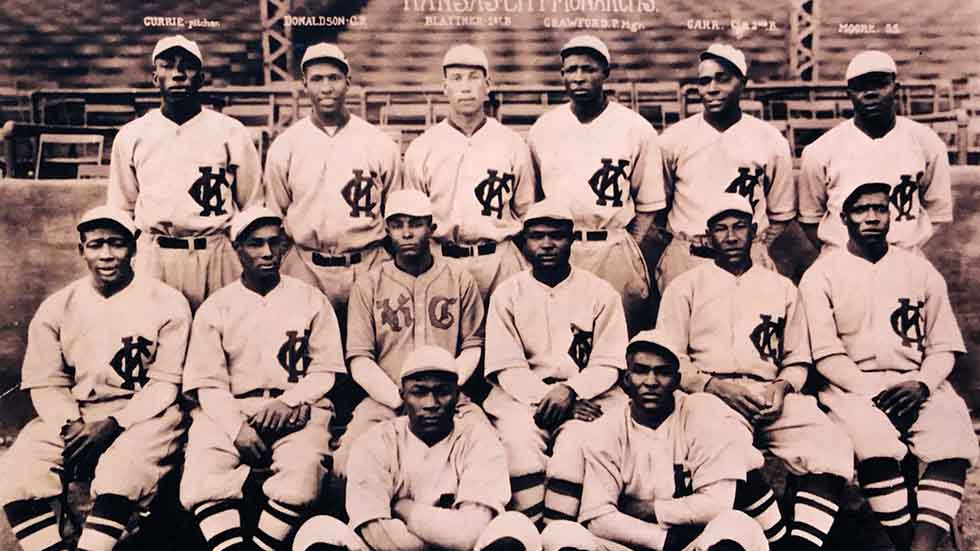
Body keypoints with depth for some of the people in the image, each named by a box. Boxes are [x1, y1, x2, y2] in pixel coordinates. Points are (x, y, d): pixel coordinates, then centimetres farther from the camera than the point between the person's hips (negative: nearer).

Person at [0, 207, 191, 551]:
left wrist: (112, 425, -16)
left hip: (142, 415, -3)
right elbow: (45, 383, 7)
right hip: (74, 417, 4)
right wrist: (71, 425, -12)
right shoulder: (56, 308, 10)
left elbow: (165, 384, -5)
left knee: (123, 471, -33)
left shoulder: (167, 303, -1)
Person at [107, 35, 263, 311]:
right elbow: (120, 212, 16)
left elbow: (252, 208, 5)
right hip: (152, 257, 2)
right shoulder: (131, 135, 9)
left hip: (216, 256, -1)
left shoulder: (231, 132, 4)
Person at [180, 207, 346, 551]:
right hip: (230, 411, 1)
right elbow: (208, 384, 5)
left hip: (297, 409, -1)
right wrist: (237, 426, -12)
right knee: (201, 473, -28)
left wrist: (288, 402, -9)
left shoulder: (311, 300, 12)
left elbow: (326, 371, 9)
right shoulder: (215, 308, 13)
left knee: (303, 469, -32)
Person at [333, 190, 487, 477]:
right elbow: (360, 361, 3)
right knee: (348, 462, -28)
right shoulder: (368, 286, 9)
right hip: (384, 399, 0)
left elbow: (473, 347, 11)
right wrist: (403, 401, -12)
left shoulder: (460, 280, 12)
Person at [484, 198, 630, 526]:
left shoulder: (600, 293, 6)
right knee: (520, 438, -29)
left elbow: (607, 364, 2)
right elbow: (507, 368, 0)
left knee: (576, 439, -30)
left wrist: (570, 390, -17)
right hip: (523, 394, 1)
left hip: (587, 394, 0)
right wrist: (546, 398, -15)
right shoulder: (507, 294, 8)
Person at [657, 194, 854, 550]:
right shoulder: (685, 286, 14)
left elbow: (797, 360, 22)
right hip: (710, 393, -3)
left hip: (772, 393, 3)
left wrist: (782, 386, -2)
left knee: (832, 447, -26)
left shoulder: (781, 288, 23)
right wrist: (719, 386, -10)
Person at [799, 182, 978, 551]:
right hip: (850, 384, -3)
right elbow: (827, 355, -2)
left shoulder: (920, 271, 14)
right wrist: (872, 395, -15)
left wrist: (921, 384, -9)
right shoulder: (821, 275, 5)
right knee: (876, 445, -33)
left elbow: (943, 346, 11)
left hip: (916, 384, 3)